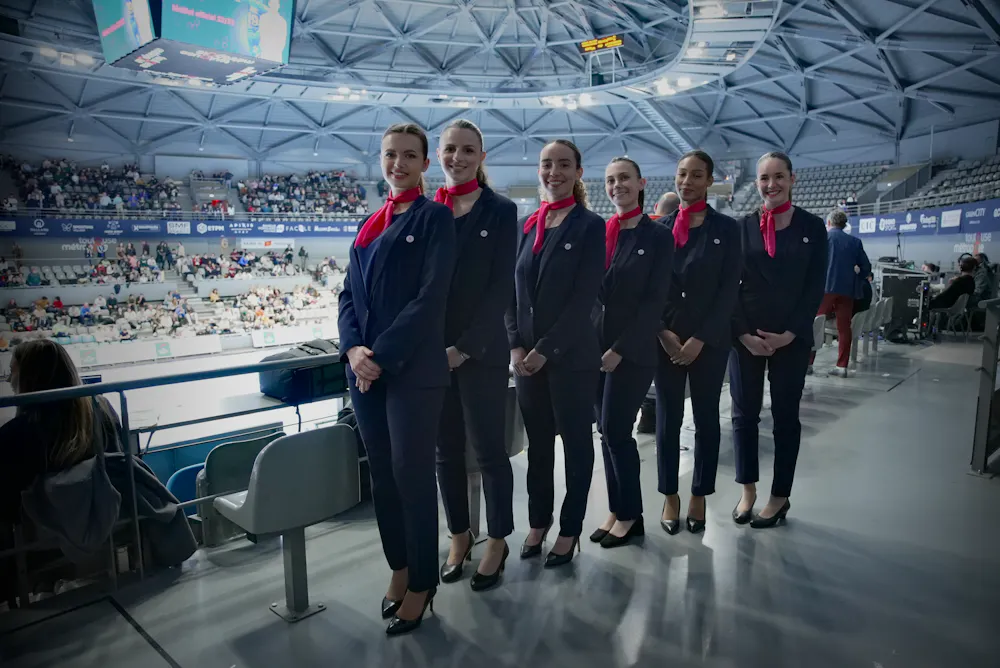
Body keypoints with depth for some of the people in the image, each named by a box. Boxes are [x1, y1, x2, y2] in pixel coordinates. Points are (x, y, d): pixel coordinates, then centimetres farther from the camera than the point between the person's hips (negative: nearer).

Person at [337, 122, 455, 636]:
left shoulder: (434, 217, -3)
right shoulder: (369, 224, 15)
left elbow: (430, 298, -12)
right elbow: (350, 294, 10)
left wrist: (383, 355, -15)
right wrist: (353, 348, -7)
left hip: (413, 370, -6)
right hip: (364, 370, 6)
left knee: (413, 476, 2)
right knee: (381, 474, 14)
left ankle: (422, 583, 21)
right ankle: (399, 568, 32)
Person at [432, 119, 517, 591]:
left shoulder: (500, 211, -2)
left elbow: (501, 287, -8)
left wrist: (464, 347, -13)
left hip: (481, 352, -3)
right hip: (432, 351, 4)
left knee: (489, 451, 6)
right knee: (446, 451, 13)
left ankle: (497, 542, 24)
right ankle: (459, 536, 30)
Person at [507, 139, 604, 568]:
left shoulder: (590, 226, -5)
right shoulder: (526, 226, 10)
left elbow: (584, 297, -12)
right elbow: (513, 289, 8)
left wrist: (546, 350, -15)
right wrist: (516, 345, -4)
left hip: (571, 355, -4)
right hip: (526, 355, 5)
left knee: (575, 442, 9)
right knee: (537, 442, 14)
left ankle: (570, 529, 23)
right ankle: (538, 521, 30)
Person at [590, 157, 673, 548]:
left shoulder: (658, 237, -4)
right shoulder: (598, 233, 8)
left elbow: (655, 301, -9)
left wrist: (621, 349, -14)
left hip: (631, 351, -4)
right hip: (596, 347, 5)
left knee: (615, 430, -3)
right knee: (608, 431, 10)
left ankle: (630, 515, 15)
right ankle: (616, 510, 22)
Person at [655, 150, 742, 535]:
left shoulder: (726, 228, 0)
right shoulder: (661, 228, 6)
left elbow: (729, 290, -6)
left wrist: (700, 339, -12)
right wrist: (664, 332, -8)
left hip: (709, 341, -1)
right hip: (665, 339, 2)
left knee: (706, 418, 9)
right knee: (667, 419, 6)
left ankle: (699, 496, 24)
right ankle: (670, 496, 20)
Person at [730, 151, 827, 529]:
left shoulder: (812, 227, 2)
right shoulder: (743, 226, 4)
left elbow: (815, 287, -1)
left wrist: (789, 334, -11)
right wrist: (744, 332, -9)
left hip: (791, 337, -1)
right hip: (745, 335, 1)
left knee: (785, 416, 8)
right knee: (744, 413, 6)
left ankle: (780, 497, 20)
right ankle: (748, 490, 22)